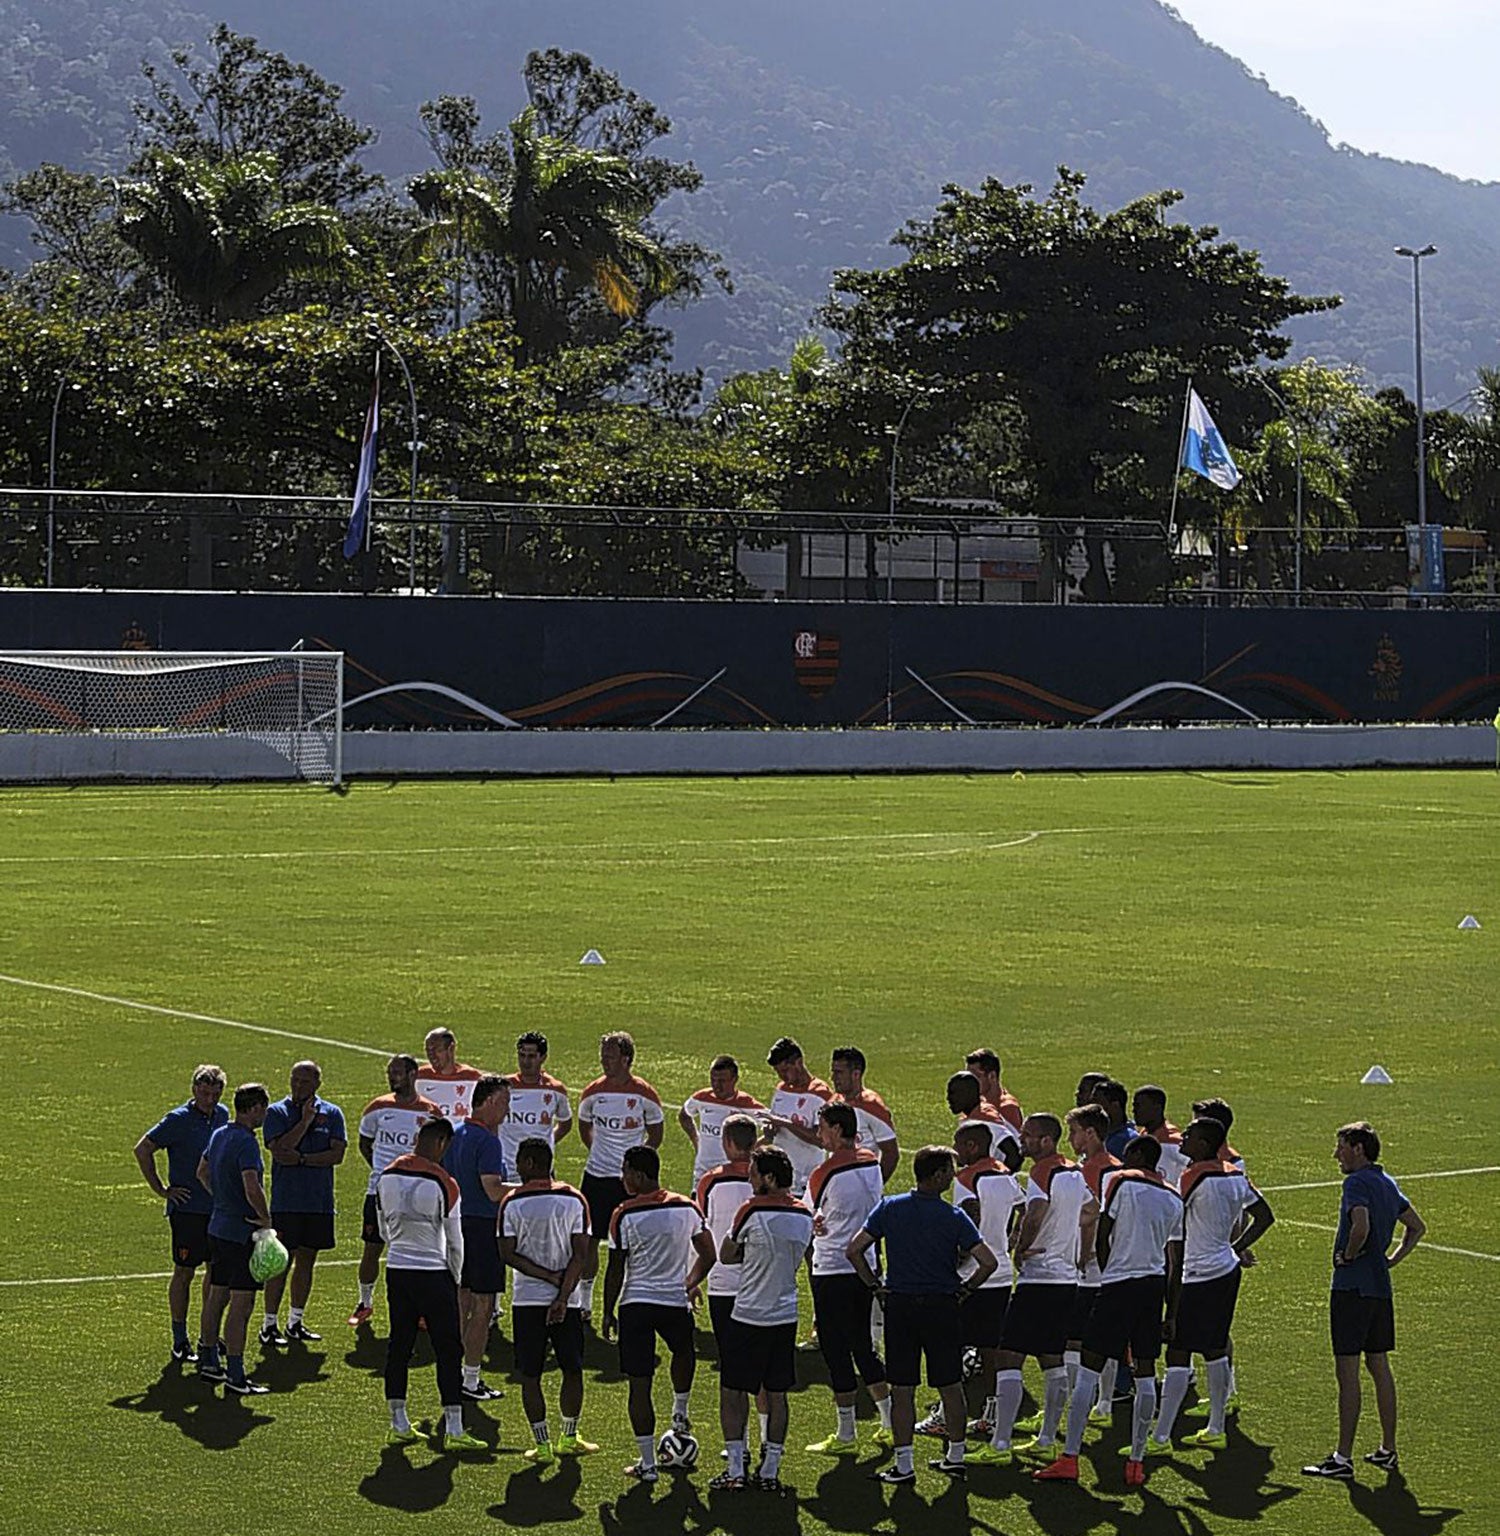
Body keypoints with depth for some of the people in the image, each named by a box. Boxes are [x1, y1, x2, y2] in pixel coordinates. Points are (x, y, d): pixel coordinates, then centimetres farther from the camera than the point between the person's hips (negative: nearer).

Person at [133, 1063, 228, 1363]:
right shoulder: (179, 1119, -12)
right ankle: (180, 1342, 7)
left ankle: (208, 1336, 22)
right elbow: (142, 1150, -11)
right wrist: (161, 1190, -10)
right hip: (186, 1208, -6)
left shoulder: (222, 1115, 7)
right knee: (184, 1273, 0)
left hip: (217, 1208, 6)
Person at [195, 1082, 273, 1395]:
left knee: (217, 1297, 18)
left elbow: (202, 1172, 25)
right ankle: (235, 1376, -4)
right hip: (242, 1232, -9)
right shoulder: (246, 1142, -19)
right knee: (241, 1305, -5)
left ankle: (208, 1362, 28)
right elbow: (252, 1188, -30)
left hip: (218, 1227, 9)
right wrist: (266, 1218, -15)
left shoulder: (219, 1135, 10)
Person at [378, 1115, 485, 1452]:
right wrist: (455, 1279, 10)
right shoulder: (442, 1183, -13)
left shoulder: (386, 1175, 2)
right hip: (433, 1273, -5)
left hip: (396, 1270, 5)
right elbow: (454, 1241, -5)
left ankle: (399, 1425, 18)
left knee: (399, 1345, 13)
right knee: (448, 1350, 2)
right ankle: (453, 1430, 1)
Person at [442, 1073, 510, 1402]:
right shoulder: (487, 1140, -17)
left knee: (460, 1303, 15)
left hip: (456, 1224, 8)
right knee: (483, 1306, -1)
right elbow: (493, 1190, -23)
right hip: (482, 1227, -8)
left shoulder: (454, 1134, 10)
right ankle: (470, 1382, 0)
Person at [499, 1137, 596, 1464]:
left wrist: (549, 1276, -6)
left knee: (530, 1376, 6)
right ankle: (568, 1438, 22)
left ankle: (542, 1445, 5)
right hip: (567, 1301, 1)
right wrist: (563, 1296, -8)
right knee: (572, 1370, 15)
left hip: (527, 1301, -1)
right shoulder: (574, 1200, -2)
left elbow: (508, 1255, -8)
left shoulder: (512, 1202, -5)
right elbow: (581, 1256, -7)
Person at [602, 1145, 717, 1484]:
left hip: (635, 1304, -3)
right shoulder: (686, 1208, 1)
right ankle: (680, 1414, 39)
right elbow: (708, 1256, 9)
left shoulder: (625, 1215, -11)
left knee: (639, 1384, 1)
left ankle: (647, 1463, 2)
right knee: (683, 1353, 37)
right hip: (676, 1303, 3)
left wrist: (608, 1313, 4)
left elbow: (616, 1270, -8)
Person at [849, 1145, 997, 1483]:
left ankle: (903, 1465, 2)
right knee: (950, 1386, 12)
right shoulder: (954, 1218, -7)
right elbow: (988, 1262, -13)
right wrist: (964, 1290, 2)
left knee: (902, 1388, 4)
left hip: (900, 1305, 1)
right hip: (943, 1306, -1)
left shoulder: (889, 1208, -2)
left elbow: (854, 1250, -5)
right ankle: (955, 1457, 21)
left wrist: (874, 1284, 5)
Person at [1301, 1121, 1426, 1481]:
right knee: (1379, 1367, 15)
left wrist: (1348, 1256, -14)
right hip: (1380, 1286, 9)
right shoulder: (1388, 1184, 14)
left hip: (1352, 1287, -9)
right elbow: (1417, 1227, 24)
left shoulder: (1357, 1183, -14)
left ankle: (1343, 1458, -6)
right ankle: (1388, 1451, 21)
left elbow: (1361, 1227, -31)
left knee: (1347, 1371, -6)